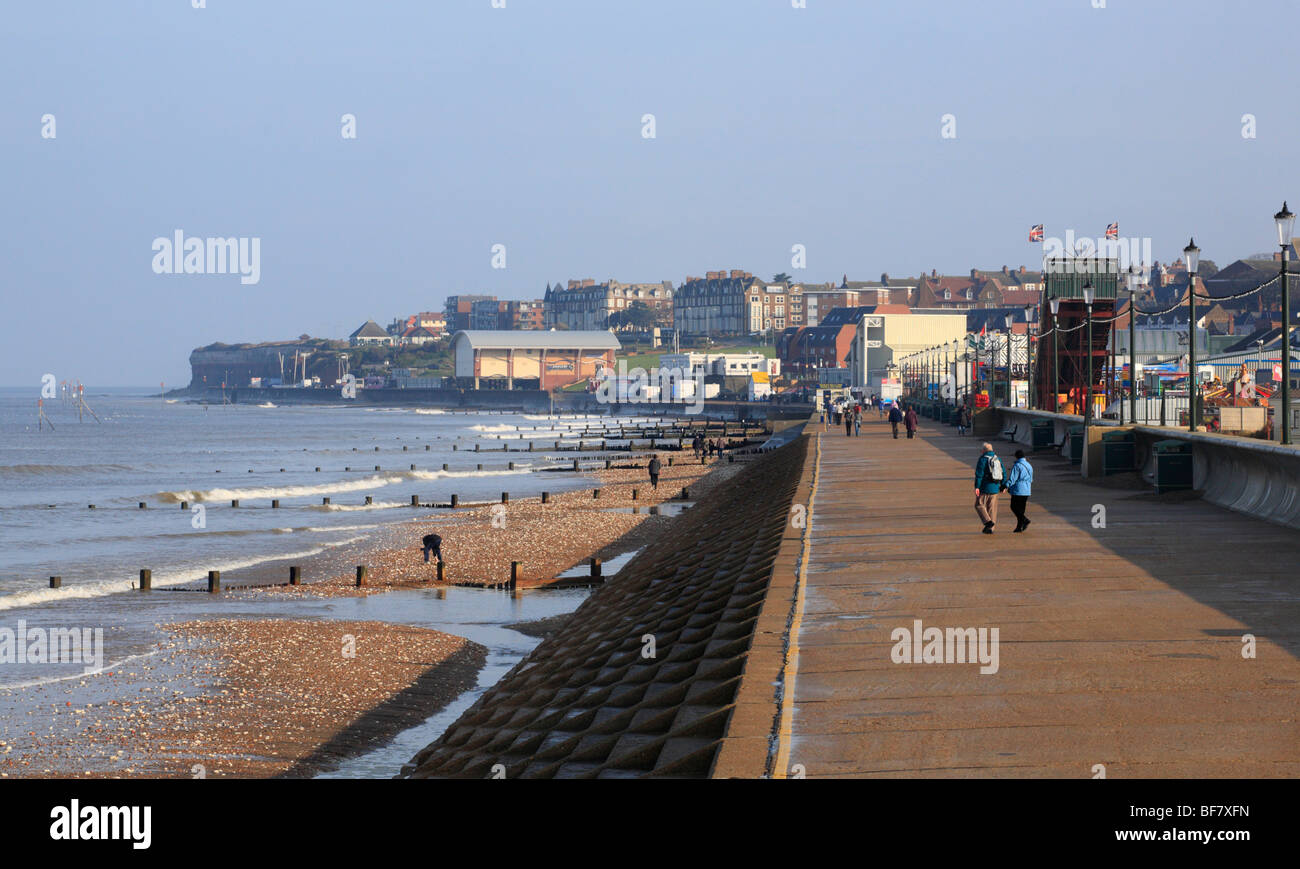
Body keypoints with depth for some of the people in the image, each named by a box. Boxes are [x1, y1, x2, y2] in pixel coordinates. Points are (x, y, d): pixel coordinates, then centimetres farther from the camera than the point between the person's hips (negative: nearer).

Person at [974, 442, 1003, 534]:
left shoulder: (983, 459, -10)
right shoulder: (998, 459, 9)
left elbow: (979, 474, -16)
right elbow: (1003, 474, 12)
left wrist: (977, 487, -17)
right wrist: (1003, 486, 20)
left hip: (984, 488, -6)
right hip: (995, 488, 6)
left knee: (979, 505, 5)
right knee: (992, 508, 9)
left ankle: (987, 521, -13)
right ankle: (990, 528, 9)